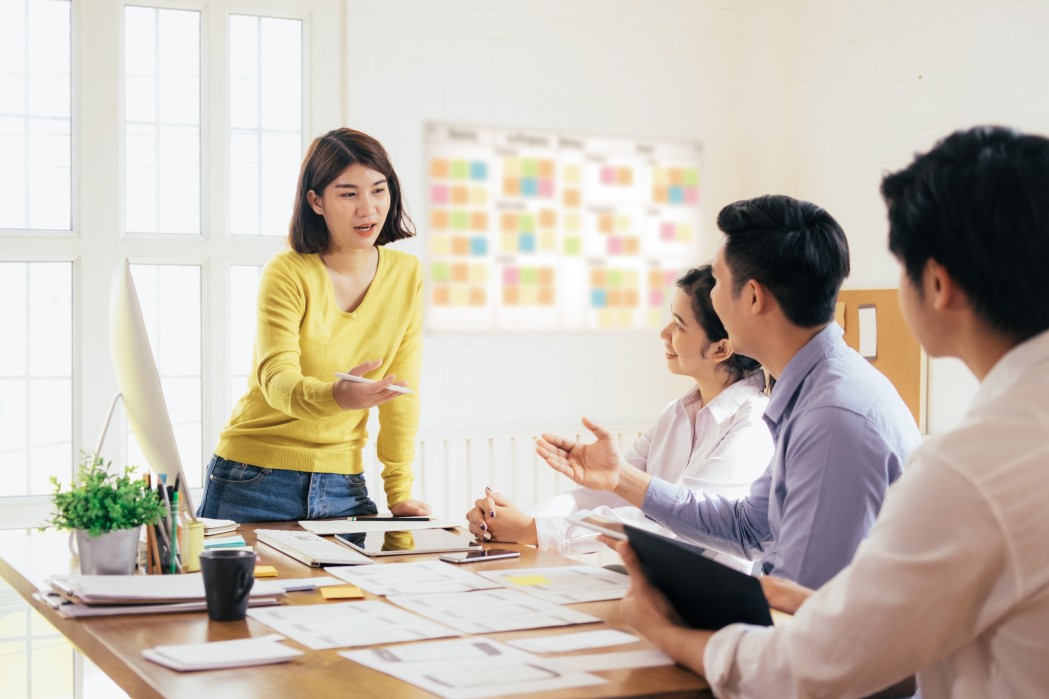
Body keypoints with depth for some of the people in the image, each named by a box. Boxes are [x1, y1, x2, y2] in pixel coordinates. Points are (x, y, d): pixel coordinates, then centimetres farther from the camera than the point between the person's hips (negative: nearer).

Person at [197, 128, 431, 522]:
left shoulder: (407, 275, -1)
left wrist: (400, 494, 0)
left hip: (343, 486, 3)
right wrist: (338, 395, -45)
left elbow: (402, 392, 3)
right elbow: (276, 380, -24)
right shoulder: (287, 273, -12)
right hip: (257, 482, -3)